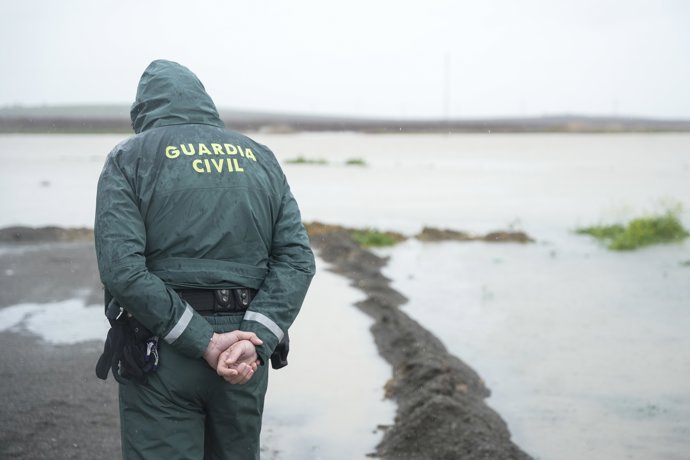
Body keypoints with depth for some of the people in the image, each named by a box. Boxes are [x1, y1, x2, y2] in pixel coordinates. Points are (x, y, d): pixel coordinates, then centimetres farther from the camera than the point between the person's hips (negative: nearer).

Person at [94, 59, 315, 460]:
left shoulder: (130, 158, 0)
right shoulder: (261, 158, 11)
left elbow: (121, 268, -15)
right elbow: (297, 259, -1)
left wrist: (204, 342, -15)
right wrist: (256, 340, -11)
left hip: (162, 353, -4)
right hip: (247, 358, 4)